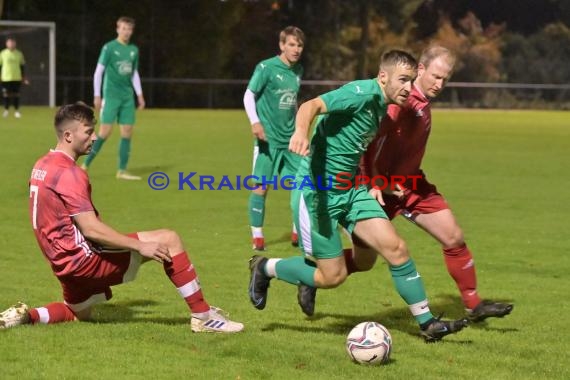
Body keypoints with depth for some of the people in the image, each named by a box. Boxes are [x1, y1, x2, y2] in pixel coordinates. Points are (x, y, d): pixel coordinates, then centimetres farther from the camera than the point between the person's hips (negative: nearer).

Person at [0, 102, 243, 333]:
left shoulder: (42, 166, 11)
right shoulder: (68, 173, -18)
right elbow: (91, 229, -24)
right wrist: (140, 246, -25)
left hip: (64, 262, 10)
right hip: (82, 257, -10)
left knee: (79, 314, 35)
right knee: (168, 240, -12)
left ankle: (25, 316, 13)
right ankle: (202, 316, -10)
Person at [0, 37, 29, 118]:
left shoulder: (19, 54, 6)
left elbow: (22, 66, 12)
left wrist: (24, 78, 9)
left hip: (17, 78, 1)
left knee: (16, 94, 0)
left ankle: (16, 111, 7)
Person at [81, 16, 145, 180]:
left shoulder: (134, 50, 11)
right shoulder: (109, 47, -5)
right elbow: (98, 72, -4)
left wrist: (139, 94, 13)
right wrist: (97, 96, -8)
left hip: (127, 97, 5)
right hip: (111, 96, -5)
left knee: (127, 132, 2)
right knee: (105, 131, -10)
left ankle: (122, 171, 8)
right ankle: (85, 165, -1)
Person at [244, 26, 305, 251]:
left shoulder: (298, 70, 9)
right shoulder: (266, 68, -9)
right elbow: (249, 95, -7)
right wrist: (255, 122, -20)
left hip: (290, 139, 6)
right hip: (268, 138, -6)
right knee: (261, 186, -3)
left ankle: (298, 232, 16)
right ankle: (257, 236, 6)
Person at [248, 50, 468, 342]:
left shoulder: (380, 107, 9)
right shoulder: (364, 93, -19)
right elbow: (312, 106, -35)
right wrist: (301, 131, -56)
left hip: (350, 190, 9)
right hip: (317, 192, -9)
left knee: (395, 248, -3)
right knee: (334, 276, -2)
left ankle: (426, 322, 14)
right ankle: (266, 269, 21)